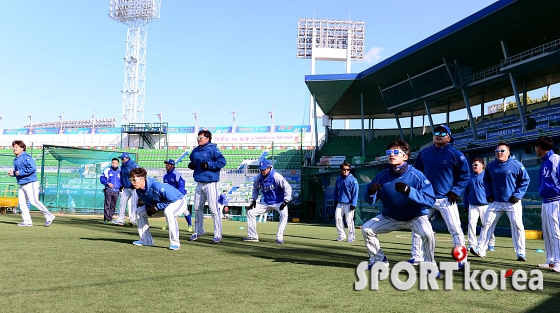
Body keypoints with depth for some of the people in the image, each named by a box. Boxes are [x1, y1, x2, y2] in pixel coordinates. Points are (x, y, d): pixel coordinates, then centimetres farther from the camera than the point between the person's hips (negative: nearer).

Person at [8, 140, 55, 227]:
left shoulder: (26, 157, -11)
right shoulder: (16, 160, 17)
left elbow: (32, 168, -23)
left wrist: (20, 172, -18)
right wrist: (12, 173, 6)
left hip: (31, 183, -9)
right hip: (21, 184, 9)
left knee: (34, 201, -14)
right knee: (21, 203, 5)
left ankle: (49, 216, -8)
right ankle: (27, 221, 11)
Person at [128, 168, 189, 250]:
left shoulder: (157, 186, -36)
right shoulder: (138, 190, -11)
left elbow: (173, 200, -32)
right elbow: (148, 201, 7)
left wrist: (157, 207, -28)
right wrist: (149, 208, -14)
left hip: (178, 201, -9)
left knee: (168, 212, -42)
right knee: (139, 211, 7)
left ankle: (174, 243, -31)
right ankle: (146, 240, 13)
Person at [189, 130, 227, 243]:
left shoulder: (212, 149, -9)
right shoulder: (195, 151, 14)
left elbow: (222, 161, -14)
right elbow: (193, 161, 29)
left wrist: (208, 165, -19)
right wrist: (191, 164, 6)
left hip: (211, 183, -8)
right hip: (199, 183, 8)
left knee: (213, 208, -8)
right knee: (197, 208, 13)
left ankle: (217, 234, -1)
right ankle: (198, 231, 28)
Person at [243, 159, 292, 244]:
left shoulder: (276, 176, -23)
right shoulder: (259, 177, -6)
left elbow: (287, 187, -23)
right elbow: (255, 188, 14)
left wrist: (285, 202, -27)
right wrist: (254, 200, 7)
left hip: (279, 202, -5)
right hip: (266, 202, 6)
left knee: (284, 215, -33)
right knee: (250, 212, 2)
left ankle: (279, 238, -24)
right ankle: (252, 236, 10)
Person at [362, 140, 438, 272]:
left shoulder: (417, 176, -24)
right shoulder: (381, 177, -14)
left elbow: (431, 200, -31)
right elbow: (370, 201, -9)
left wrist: (409, 191, -46)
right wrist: (371, 191, -34)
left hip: (415, 216, -4)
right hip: (390, 217, 4)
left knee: (427, 233, -32)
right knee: (366, 228, -7)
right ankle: (379, 259, 16)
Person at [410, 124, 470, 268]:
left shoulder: (456, 154, -6)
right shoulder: (424, 153, 5)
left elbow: (465, 175, 0)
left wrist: (456, 191, -10)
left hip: (446, 199, -4)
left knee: (455, 230, -5)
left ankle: (462, 260, 7)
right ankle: (417, 257, 20)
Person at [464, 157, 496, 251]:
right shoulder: (470, 177, 10)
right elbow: (466, 192, 15)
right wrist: (465, 205, 12)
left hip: (485, 205, -3)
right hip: (472, 205, 3)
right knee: (471, 224, -6)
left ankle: (491, 244, 22)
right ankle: (472, 244, 0)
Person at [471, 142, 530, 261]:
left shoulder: (516, 165, -8)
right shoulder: (490, 166, 3)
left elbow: (525, 180, -2)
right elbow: (486, 181, 16)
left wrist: (518, 195, -10)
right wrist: (489, 194, 4)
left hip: (512, 202, -3)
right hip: (495, 202, 3)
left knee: (517, 226, -4)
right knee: (487, 224, -1)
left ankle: (520, 253, 4)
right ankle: (480, 249, 4)